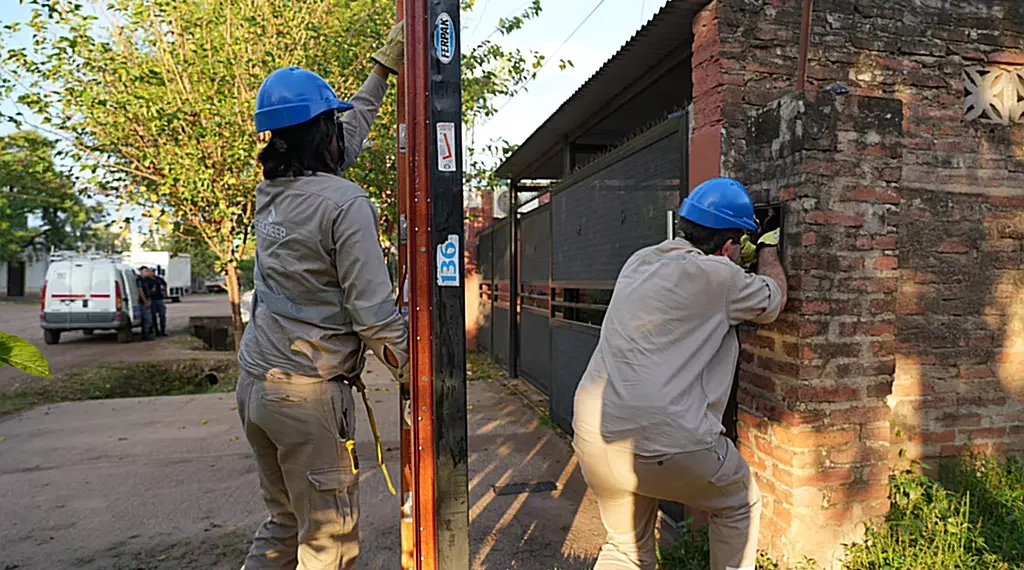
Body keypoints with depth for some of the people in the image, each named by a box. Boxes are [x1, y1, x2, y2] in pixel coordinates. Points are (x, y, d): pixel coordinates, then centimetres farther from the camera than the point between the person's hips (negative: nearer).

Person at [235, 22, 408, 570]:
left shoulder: (269, 191, 8)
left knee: (283, 521, 23)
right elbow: (373, 310, -18)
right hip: (308, 392, -8)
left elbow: (347, 136, 22)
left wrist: (384, 64, 30)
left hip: (253, 381, 8)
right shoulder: (345, 202, -16)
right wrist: (415, 374, -6)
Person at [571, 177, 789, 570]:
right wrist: (768, 251, 30)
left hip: (593, 434, 7)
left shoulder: (639, 262, 12)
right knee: (740, 506, 24)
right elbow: (773, 299, 13)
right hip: (665, 443, -6)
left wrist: (742, 257, 41)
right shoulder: (717, 276, -8)